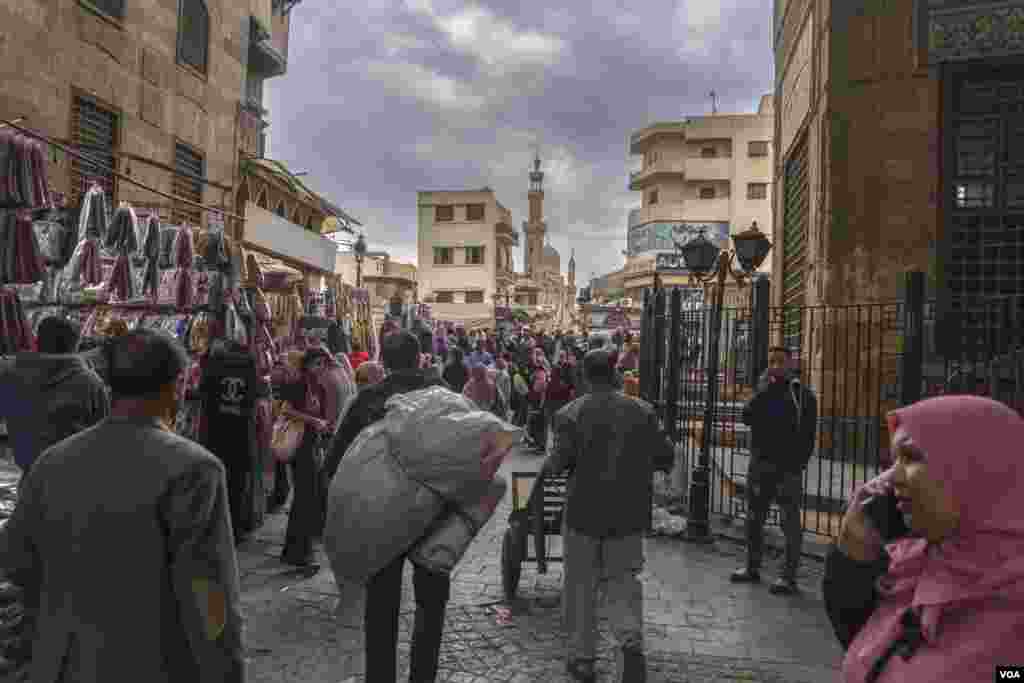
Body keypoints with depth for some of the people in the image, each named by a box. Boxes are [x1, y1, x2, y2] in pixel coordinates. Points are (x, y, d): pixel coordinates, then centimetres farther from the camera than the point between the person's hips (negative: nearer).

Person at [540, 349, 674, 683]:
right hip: (629, 512, 2)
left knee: (580, 586, 13)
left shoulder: (570, 414, -11)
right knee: (622, 580, 15)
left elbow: (559, 461, -16)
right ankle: (632, 641, -7)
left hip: (584, 510, -2)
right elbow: (664, 457, -1)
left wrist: (545, 468, 5)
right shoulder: (642, 411, -2)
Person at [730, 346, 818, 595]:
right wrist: (764, 390, -11)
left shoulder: (803, 394, -2)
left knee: (790, 523, -2)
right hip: (759, 465, 6)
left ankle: (789, 577, 5)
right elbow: (747, 418, -4)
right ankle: (752, 568, 26)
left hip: (788, 469, -5)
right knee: (754, 519, 13)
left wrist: (799, 463, -16)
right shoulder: (763, 391, 13)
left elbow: (808, 436, -6)